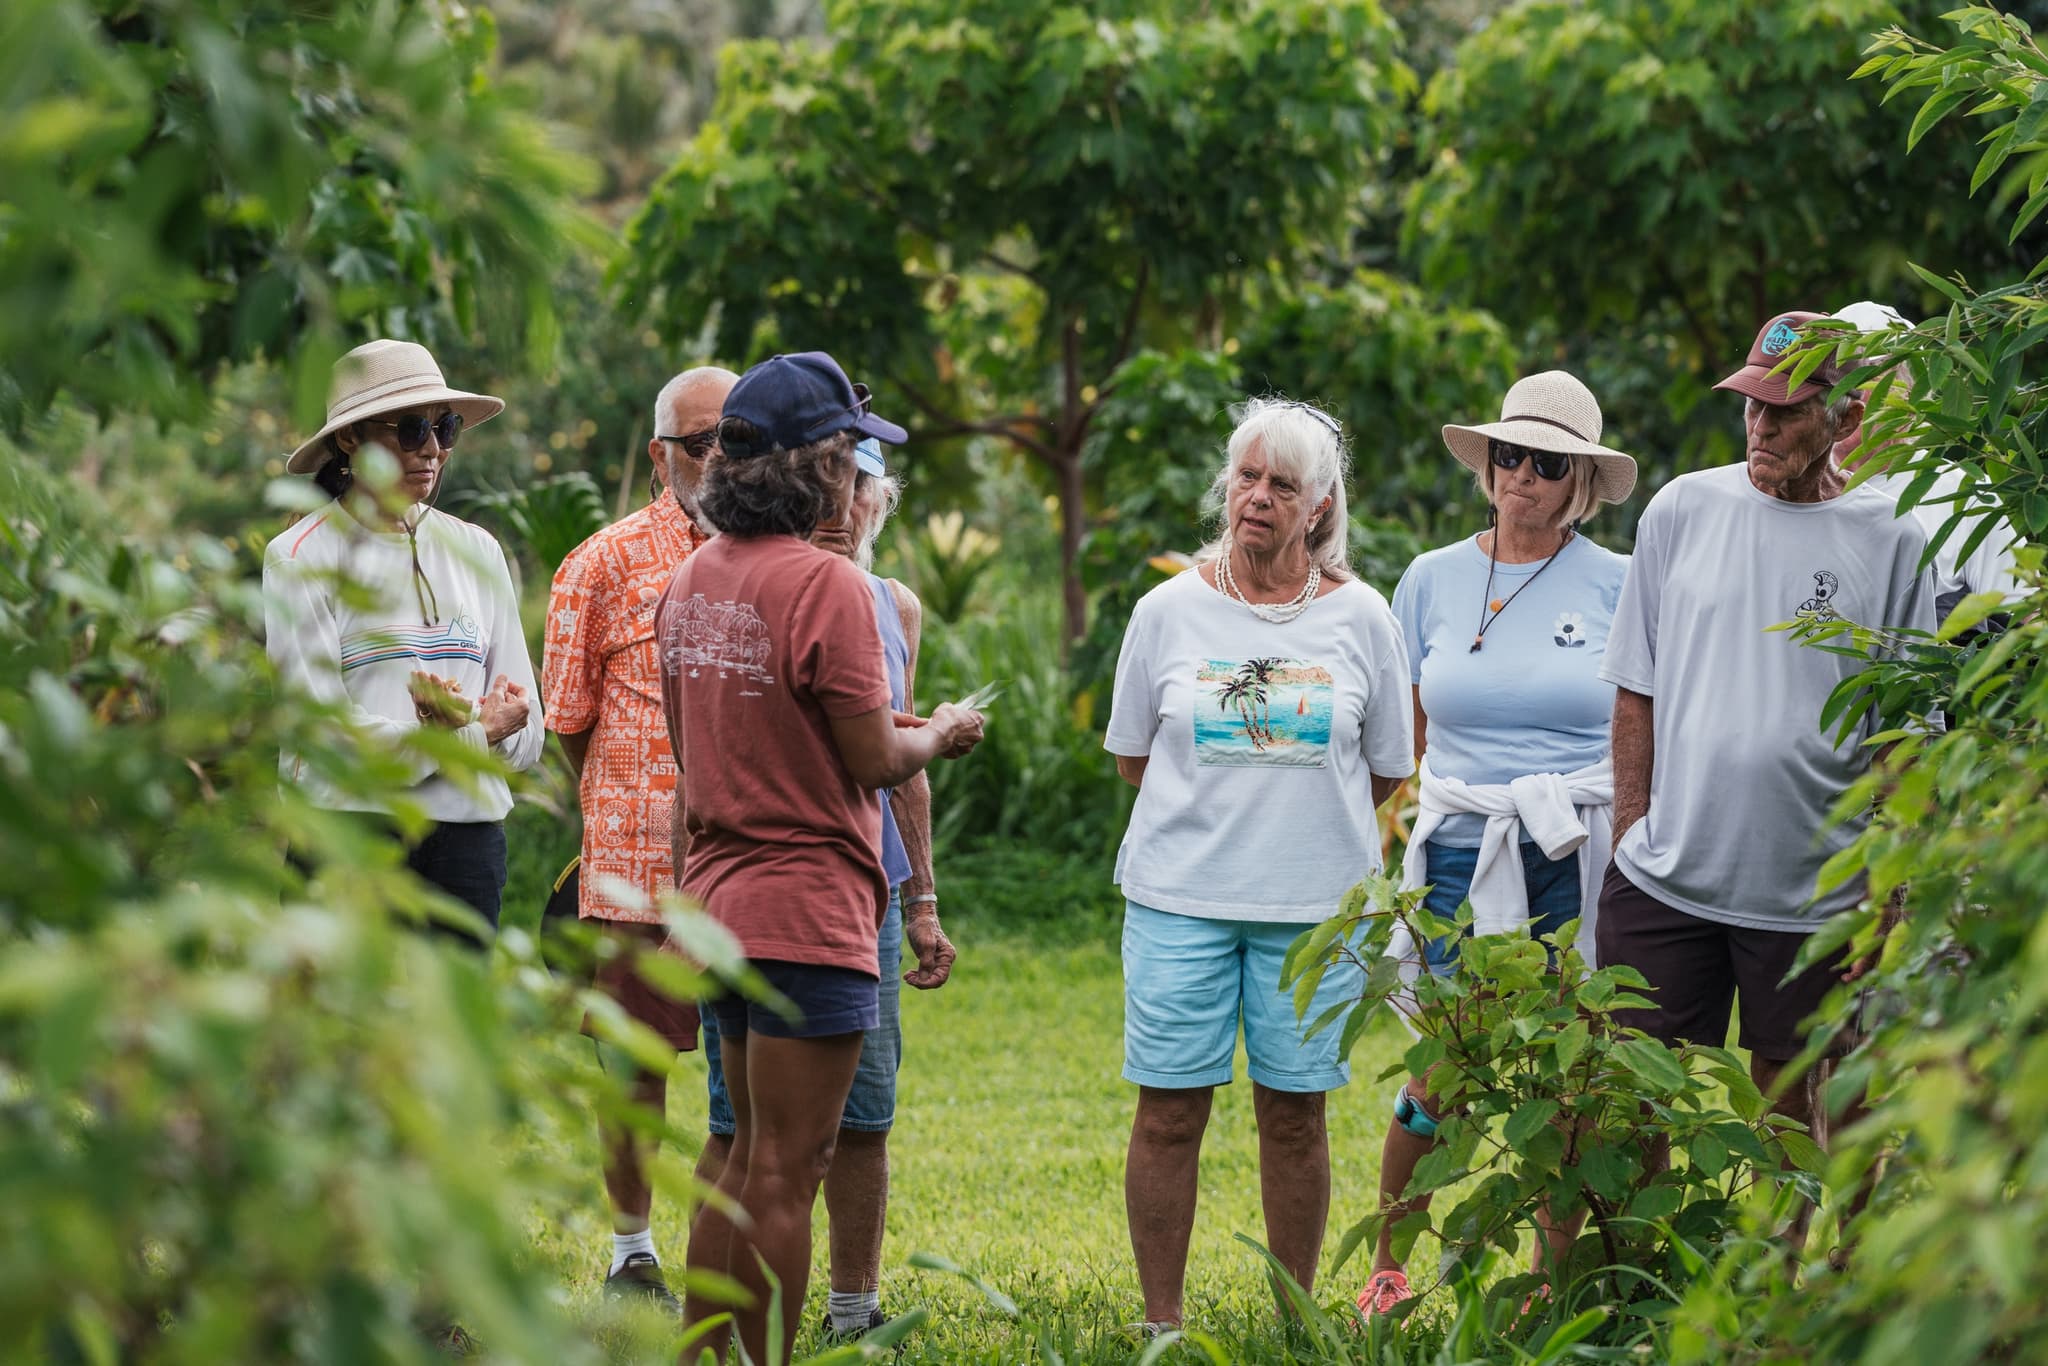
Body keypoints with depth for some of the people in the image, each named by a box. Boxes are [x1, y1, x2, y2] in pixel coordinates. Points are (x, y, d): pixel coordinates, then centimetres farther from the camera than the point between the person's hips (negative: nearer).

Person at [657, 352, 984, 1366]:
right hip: (807, 910, -8)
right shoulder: (824, 584, -17)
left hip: (721, 900, 8)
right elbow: (874, 763, -14)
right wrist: (940, 735, 5)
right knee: (785, 1172, -3)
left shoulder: (690, 582, 8)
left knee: (750, 1158, 18)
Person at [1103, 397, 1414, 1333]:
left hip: (1315, 903, 0)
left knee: (1294, 1114, 4)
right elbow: (1132, 757, 11)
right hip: (1181, 894, 0)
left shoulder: (1360, 618, 3)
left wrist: (1304, 817, 6)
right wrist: (1220, 810, 6)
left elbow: (1385, 771, 11)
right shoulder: (1170, 611, 4)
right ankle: (1161, 1322, 8)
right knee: (1169, 1113, -1)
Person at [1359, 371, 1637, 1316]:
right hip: (1462, 851, 1)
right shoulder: (1433, 580, 9)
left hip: (1580, 859, -1)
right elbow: (1399, 739, 13)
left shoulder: (1617, 585, 4)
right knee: (1444, 1077, -2)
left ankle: (1555, 1278, 14)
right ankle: (1386, 1264, 16)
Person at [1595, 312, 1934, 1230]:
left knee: (1786, 1101, 8)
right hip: (1663, 875, 1)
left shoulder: (1889, 542, -1)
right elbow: (1636, 694, 10)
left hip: (1812, 892, -1)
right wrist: (1631, 837, 4)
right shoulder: (1683, 510, 4)